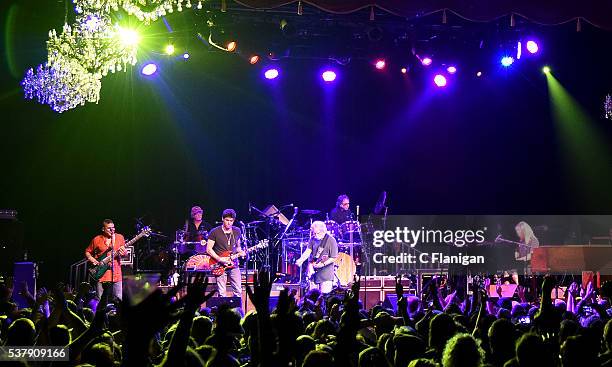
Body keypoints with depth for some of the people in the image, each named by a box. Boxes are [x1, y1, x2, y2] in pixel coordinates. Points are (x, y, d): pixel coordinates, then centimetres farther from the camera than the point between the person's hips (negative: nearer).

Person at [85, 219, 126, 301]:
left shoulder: (119, 237, 8)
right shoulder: (96, 240, 5)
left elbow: (124, 253, 13)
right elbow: (87, 252, 15)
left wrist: (123, 253, -10)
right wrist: (91, 259, -4)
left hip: (116, 273, 1)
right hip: (101, 273, 0)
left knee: (119, 299, -4)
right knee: (99, 300, -1)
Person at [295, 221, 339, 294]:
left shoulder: (331, 241, -12)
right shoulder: (313, 239, 6)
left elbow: (333, 258, -12)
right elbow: (308, 251, -3)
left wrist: (323, 264, -25)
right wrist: (301, 260, -21)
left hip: (326, 274, -6)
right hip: (313, 272, 6)